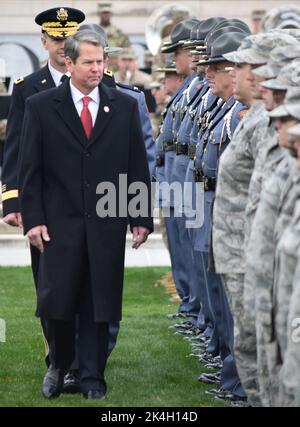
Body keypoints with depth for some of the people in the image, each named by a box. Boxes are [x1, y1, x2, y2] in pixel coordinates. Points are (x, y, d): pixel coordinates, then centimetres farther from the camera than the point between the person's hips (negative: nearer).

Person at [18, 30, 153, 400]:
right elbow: (30, 169, 1)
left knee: (98, 303, 4)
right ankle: (59, 365, 24)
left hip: (107, 223, 1)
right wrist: (33, 218, -6)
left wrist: (141, 218, 2)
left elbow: (138, 167, 7)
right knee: (57, 301, 2)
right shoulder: (41, 106, 2)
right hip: (60, 223, -1)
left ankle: (92, 377, 13)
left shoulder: (125, 107, 6)